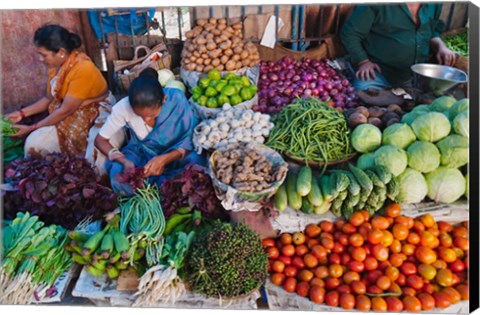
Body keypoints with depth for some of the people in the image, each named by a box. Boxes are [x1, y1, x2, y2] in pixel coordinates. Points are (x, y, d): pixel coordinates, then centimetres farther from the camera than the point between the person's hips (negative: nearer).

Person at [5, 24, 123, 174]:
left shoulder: (82, 69, -28)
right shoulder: (57, 65, -1)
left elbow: (66, 110, -23)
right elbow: (49, 98, 13)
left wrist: (32, 128, -14)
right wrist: (22, 113, 3)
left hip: (98, 118, -8)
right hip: (72, 117, 8)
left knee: (93, 160, -31)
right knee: (34, 143, -7)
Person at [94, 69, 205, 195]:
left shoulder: (177, 99, -27)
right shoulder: (123, 107, -23)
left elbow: (191, 140, -19)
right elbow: (100, 140, -12)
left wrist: (164, 159, -36)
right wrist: (124, 161, -30)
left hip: (174, 155, 0)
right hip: (141, 155, 1)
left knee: (196, 162, -33)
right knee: (118, 179, -30)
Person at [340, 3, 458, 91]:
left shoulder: (434, 4, 8)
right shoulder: (377, 4, -9)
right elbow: (350, 33, -6)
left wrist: (441, 47, 2)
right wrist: (363, 62, -16)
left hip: (419, 75, 5)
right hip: (379, 72, -5)